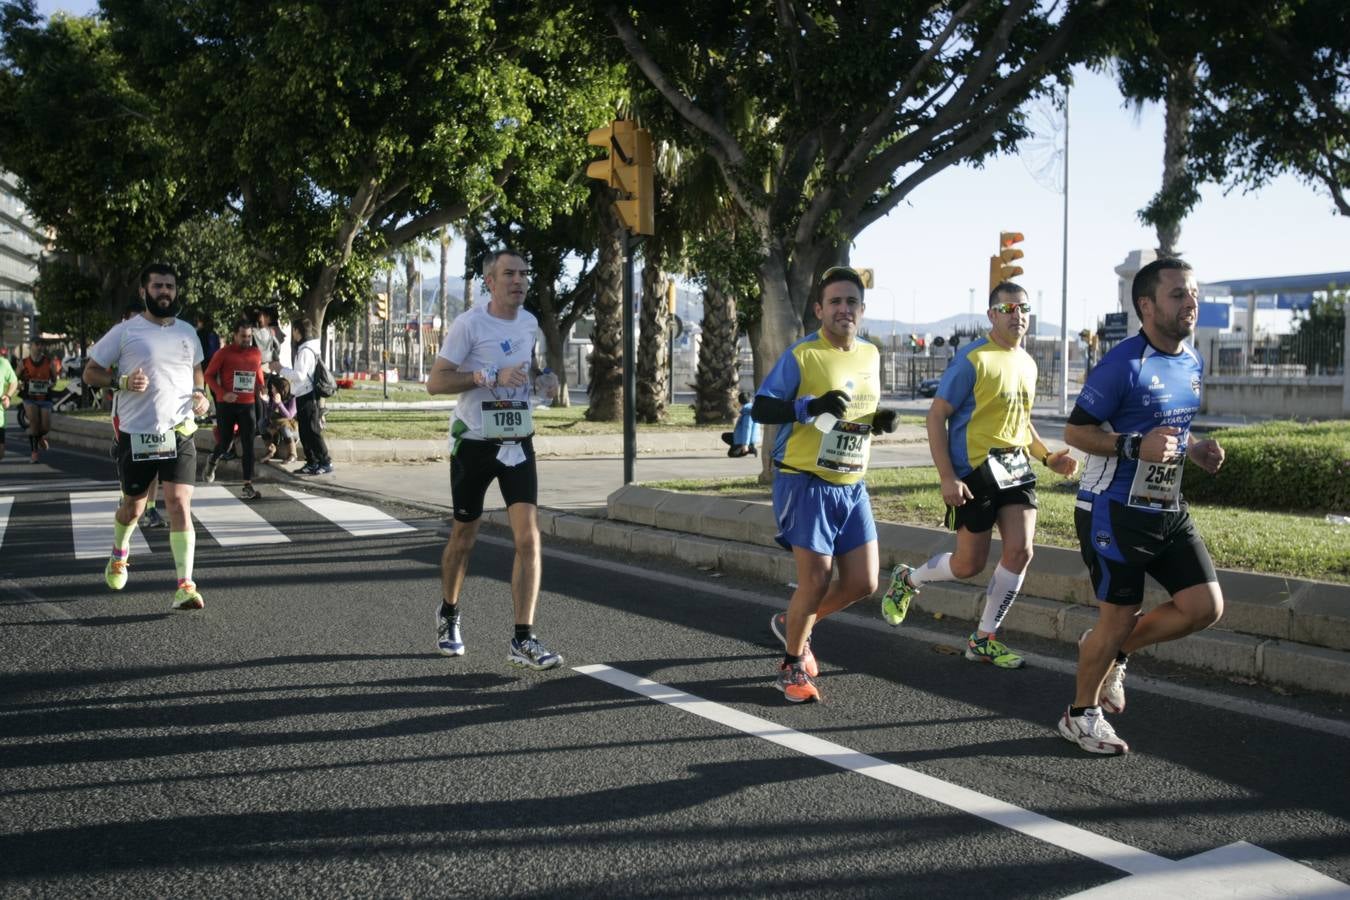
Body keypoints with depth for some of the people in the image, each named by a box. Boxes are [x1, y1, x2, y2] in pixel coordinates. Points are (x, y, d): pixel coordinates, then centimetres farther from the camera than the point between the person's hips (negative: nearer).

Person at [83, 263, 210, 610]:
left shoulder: (188, 333, 10)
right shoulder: (125, 331, -2)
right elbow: (90, 372, 2)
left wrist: (201, 394, 6)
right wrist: (123, 382, -17)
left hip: (179, 433, 1)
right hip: (136, 434, -1)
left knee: (180, 505, -13)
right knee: (133, 507, 14)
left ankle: (185, 586, -15)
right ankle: (119, 553, 48)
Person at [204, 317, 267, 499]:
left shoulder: (256, 354, 6)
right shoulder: (224, 353, -7)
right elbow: (209, 375, -4)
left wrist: (262, 390, 2)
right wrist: (222, 393, -16)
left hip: (247, 405, 3)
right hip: (226, 405, -3)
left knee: (248, 445, -3)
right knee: (224, 443, 7)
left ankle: (248, 485, -1)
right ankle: (213, 461, 43)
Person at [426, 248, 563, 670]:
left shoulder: (529, 322, 6)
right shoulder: (469, 324, -11)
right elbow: (435, 382, -15)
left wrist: (544, 378, 2)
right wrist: (491, 376, -25)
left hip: (518, 443, 4)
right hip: (474, 443, -4)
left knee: (528, 537, -10)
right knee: (464, 537, 10)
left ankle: (523, 641, -7)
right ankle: (448, 615, 37)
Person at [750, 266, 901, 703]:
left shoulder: (870, 355, 9)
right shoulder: (801, 355, -11)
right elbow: (760, 408, -12)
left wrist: (882, 420, 0)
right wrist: (812, 406, -27)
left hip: (852, 487, 6)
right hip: (806, 485, -6)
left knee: (863, 583, 5)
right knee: (816, 582, -6)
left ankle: (793, 623, 32)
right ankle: (792, 667, 18)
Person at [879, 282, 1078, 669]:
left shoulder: (1027, 363, 12)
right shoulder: (973, 359, -11)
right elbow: (937, 416, -12)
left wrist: (1047, 456, 9)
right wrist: (947, 477, -18)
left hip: (1015, 468, 6)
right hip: (974, 472, -6)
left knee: (1020, 552, -5)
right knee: (969, 565, 0)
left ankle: (984, 639, 11)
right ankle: (907, 580, 30)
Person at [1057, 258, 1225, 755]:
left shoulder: (1193, 362, 8)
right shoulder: (1125, 364, -17)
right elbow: (1074, 431, -14)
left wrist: (1194, 449, 2)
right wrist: (1134, 447, -27)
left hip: (1167, 508, 8)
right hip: (1115, 511, -7)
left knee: (1206, 606, 2)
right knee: (1118, 616, 0)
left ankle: (1111, 650, 25)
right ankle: (1081, 713, 23)